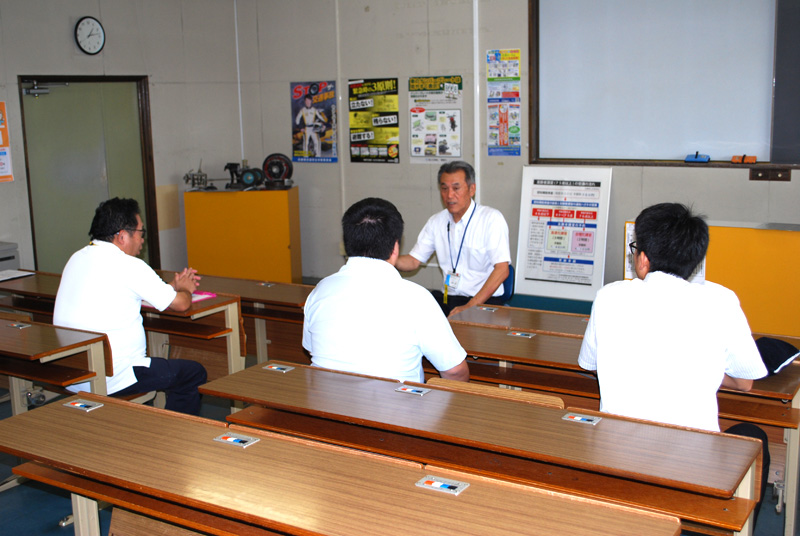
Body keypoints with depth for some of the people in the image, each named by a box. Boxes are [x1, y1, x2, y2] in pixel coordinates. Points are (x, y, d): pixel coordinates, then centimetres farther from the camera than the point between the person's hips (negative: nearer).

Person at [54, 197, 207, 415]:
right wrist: (184, 289, 18)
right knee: (194, 373, 6)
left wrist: (172, 285, 26)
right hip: (110, 379, -9)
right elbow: (181, 303, -5)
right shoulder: (129, 266, -15)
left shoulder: (77, 259, 10)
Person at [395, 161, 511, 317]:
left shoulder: (492, 219, -6)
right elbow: (414, 260, 12)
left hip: (484, 301, -5)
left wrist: (470, 307, -20)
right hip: (446, 298, 6)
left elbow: (502, 269, -13)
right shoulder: (436, 221, 12)